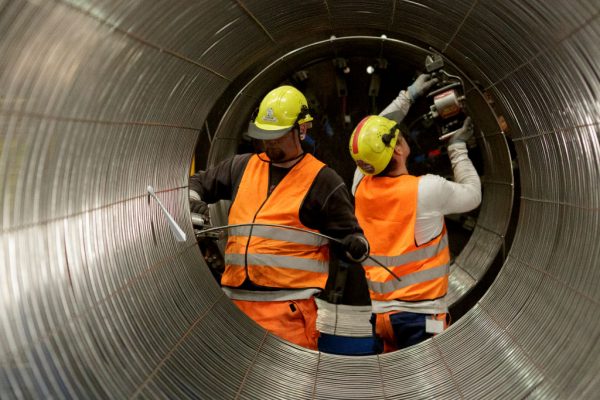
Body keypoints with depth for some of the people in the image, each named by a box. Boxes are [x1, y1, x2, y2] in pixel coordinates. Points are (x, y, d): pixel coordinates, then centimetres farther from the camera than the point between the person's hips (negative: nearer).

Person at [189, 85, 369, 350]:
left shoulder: (323, 180, -1)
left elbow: (348, 234, 1)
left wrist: (356, 246, -21)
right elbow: (199, 183, 26)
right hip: (236, 299, 5)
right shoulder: (242, 167, 13)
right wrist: (191, 201, 5)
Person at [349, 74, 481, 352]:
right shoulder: (428, 189, -16)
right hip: (419, 313, -5)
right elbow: (473, 194, 6)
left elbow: (375, 132, 18)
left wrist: (408, 96, 24)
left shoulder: (360, 186, -1)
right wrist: (458, 147, 14)